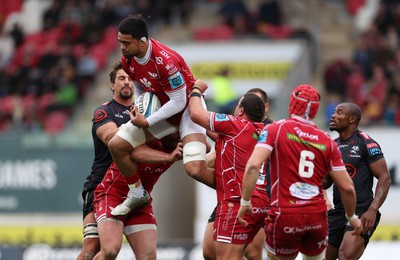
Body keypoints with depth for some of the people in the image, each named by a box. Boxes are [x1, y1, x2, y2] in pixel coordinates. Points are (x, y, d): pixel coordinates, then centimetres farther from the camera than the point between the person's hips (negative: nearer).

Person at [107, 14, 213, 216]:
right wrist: (139, 108, -3)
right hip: (161, 108, 8)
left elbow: (178, 103, -26)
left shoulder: (165, 61, -33)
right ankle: (137, 194, 17)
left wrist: (147, 122, -23)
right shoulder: (128, 59, -9)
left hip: (188, 108, -8)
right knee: (116, 145, -2)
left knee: (195, 169, -25)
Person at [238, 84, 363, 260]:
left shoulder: (275, 130, 0)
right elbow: (347, 187, 8)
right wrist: (352, 217, 24)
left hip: (285, 217, -3)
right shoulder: (327, 142, 7)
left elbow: (253, 165, -15)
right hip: (317, 216, 3)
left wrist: (245, 201, -6)